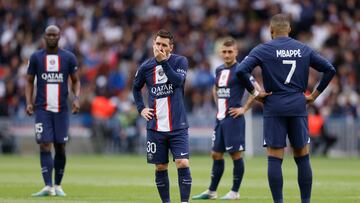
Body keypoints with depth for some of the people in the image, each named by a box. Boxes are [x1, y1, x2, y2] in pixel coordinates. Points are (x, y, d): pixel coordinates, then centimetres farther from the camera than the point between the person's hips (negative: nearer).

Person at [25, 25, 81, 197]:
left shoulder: (68, 57, 4)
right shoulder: (36, 57, 4)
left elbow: (75, 81, 11)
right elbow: (30, 81, 10)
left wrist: (76, 98, -7)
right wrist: (28, 102, -4)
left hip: (61, 109, 1)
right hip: (42, 109, -1)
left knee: (60, 147, 4)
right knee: (45, 146, -11)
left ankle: (58, 185, 18)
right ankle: (48, 187, -15)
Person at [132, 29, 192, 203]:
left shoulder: (180, 61, -3)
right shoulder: (146, 66, 4)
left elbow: (178, 80, -22)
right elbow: (136, 88, 21)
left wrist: (163, 61, -24)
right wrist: (141, 108, 8)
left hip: (177, 126, -3)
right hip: (155, 127, 3)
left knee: (183, 164, -14)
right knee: (160, 168, 6)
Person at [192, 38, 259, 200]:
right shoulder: (219, 70, 13)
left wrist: (244, 108, -15)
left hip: (233, 118, -8)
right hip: (220, 118, 8)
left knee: (236, 154, -2)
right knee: (216, 154, 11)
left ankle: (234, 192, 4)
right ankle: (212, 191, 18)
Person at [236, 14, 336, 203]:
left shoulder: (262, 50, -1)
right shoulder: (304, 49, 8)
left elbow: (241, 71, -13)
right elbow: (329, 69, 7)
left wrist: (254, 92, -3)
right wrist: (315, 94, 11)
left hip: (274, 108, -2)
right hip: (298, 107, 2)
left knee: (274, 159, 0)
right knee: (302, 157, 9)